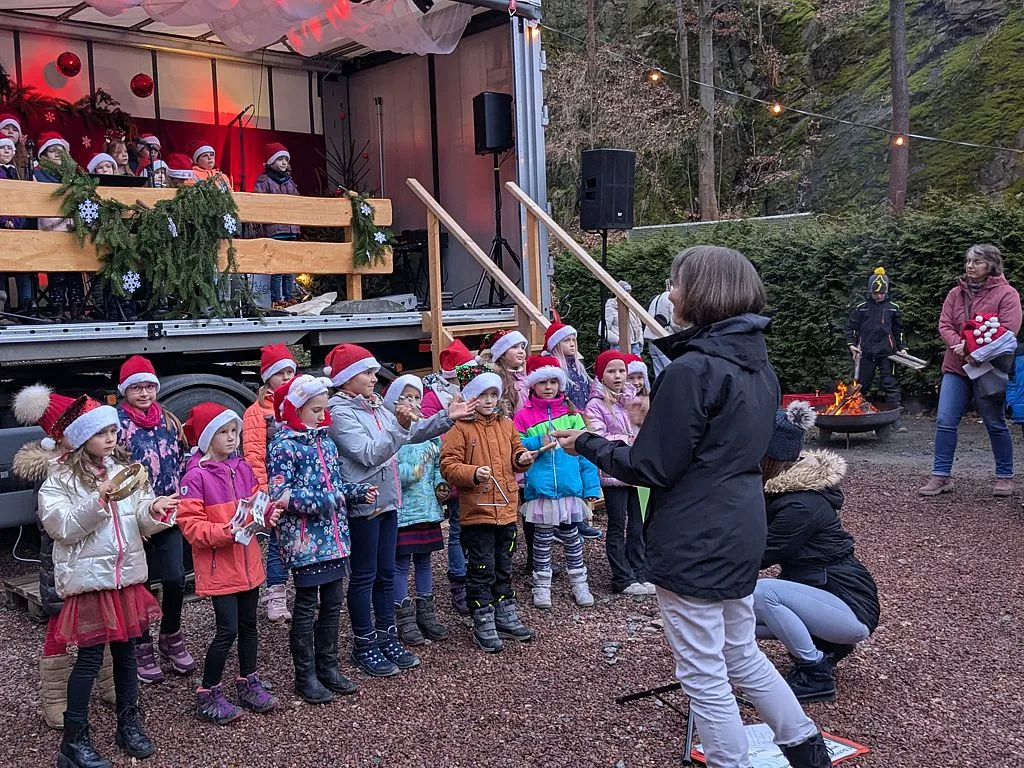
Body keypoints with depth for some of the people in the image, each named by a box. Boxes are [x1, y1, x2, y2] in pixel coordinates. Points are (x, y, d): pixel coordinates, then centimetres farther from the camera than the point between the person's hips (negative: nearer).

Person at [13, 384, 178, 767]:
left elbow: (142, 521, 5)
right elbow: (61, 526, -16)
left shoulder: (124, 468, 8)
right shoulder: (60, 478, -5)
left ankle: (129, 723, 30)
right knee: (90, 657, 0)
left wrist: (154, 509, -17)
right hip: (88, 576, -5)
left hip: (127, 573, 5)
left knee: (126, 650, 14)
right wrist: (99, 500, -26)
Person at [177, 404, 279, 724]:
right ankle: (207, 695, 12)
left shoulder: (242, 467, 6)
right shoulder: (196, 476, -14)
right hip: (218, 566, -6)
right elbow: (190, 524, -17)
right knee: (228, 630, -5)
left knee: (248, 625, 16)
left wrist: (268, 513, -5)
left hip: (247, 562, 7)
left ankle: (248, 683, 32)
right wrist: (225, 531, -27)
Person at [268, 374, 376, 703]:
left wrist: (358, 492, 1)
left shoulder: (325, 439, 11)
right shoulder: (284, 445, -11)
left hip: (333, 536, 7)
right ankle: (305, 676, 16)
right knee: (307, 606, 4)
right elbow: (279, 495, -18)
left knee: (333, 602, 12)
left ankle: (327, 666, 26)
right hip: (304, 538, -7)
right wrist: (324, 499, -22)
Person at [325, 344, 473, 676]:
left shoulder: (375, 405, 10)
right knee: (364, 576, 3)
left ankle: (387, 637, 26)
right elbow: (368, 454, -23)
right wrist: (399, 425, -30)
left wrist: (446, 417, 6)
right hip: (362, 504, -8)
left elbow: (411, 433, 14)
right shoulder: (340, 412, -14)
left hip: (386, 501, 8)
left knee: (386, 573, 14)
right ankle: (364, 645, 15)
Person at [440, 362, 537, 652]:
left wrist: (522, 458, -2)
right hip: (476, 511, -6)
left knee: (503, 567, 18)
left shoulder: (506, 424, 9)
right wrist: (474, 474, -28)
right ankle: (483, 624, 12)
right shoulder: (460, 428, -10)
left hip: (506, 509, 6)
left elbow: (515, 455, 20)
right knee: (481, 570, 1)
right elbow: (448, 465, -13)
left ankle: (506, 615, 31)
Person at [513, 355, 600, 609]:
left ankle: (579, 583, 24)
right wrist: (538, 443, -16)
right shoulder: (524, 416, 0)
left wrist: (591, 487, -2)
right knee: (542, 538, 9)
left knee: (571, 536, 11)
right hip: (540, 490, -1)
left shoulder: (571, 413, 5)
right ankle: (541, 585, 21)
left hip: (570, 487, 1)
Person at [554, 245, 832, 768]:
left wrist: (586, 444, -4)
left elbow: (651, 468, -17)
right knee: (741, 655, 25)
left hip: (694, 543, -9)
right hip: (740, 534, 9)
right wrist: (657, 413, 23)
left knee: (703, 676, 5)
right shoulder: (757, 364, 7)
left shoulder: (691, 370, -20)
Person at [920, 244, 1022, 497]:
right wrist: (960, 347, -17)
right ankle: (941, 476, 5)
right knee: (945, 422, -2)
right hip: (956, 367, 4)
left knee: (995, 424, 6)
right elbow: (944, 326, 2)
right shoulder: (956, 294, 9)